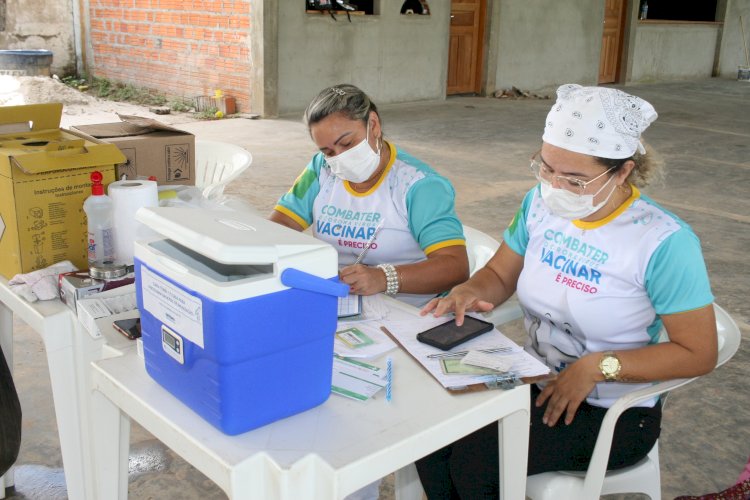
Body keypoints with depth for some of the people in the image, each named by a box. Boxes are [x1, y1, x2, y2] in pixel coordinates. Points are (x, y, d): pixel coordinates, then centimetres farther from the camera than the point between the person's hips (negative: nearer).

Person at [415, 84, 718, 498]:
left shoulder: (663, 242, -20)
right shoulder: (541, 203, -3)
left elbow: (698, 353, -15)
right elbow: (499, 274, 9)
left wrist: (598, 366, -24)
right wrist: (469, 292, -15)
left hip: (613, 414, -5)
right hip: (537, 384, 6)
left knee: (474, 463, -23)